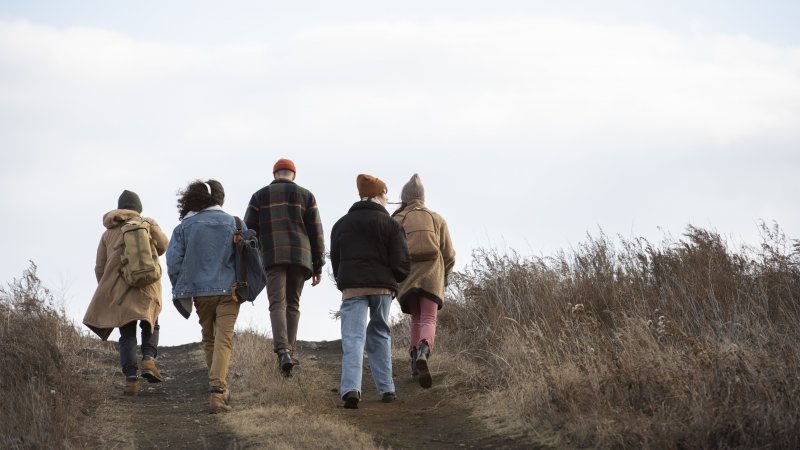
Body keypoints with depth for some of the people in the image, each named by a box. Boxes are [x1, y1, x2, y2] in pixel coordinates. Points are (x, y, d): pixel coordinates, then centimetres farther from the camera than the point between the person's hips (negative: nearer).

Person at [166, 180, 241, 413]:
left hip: (200, 290, 2)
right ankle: (217, 389, -22)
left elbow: (174, 262, -4)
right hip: (228, 289, -2)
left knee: (209, 339, 18)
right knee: (224, 340, -5)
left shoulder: (185, 226, 0)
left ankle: (219, 388, 28)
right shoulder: (232, 223, -1)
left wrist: (180, 290, 7)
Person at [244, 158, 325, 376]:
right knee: (293, 303, 13)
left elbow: (249, 231, 7)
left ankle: (282, 351, -28)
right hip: (300, 256, 1)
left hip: (273, 257, -1)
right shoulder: (306, 196, 12)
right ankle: (290, 350, 7)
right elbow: (316, 233, 7)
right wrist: (318, 266, 10)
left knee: (277, 304, -9)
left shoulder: (260, 196, 12)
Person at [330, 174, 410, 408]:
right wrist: (394, 280, 18)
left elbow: (335, 260, 15)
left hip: (352, 288, 0)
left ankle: (350, 388, -27)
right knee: (379, 335, 16)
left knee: (353, 338, -7)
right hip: (382, 286, 0)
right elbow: (401, 264, -2)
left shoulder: (341, 224, 12)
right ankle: (386, 389, 14)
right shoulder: (390, 224, 2)